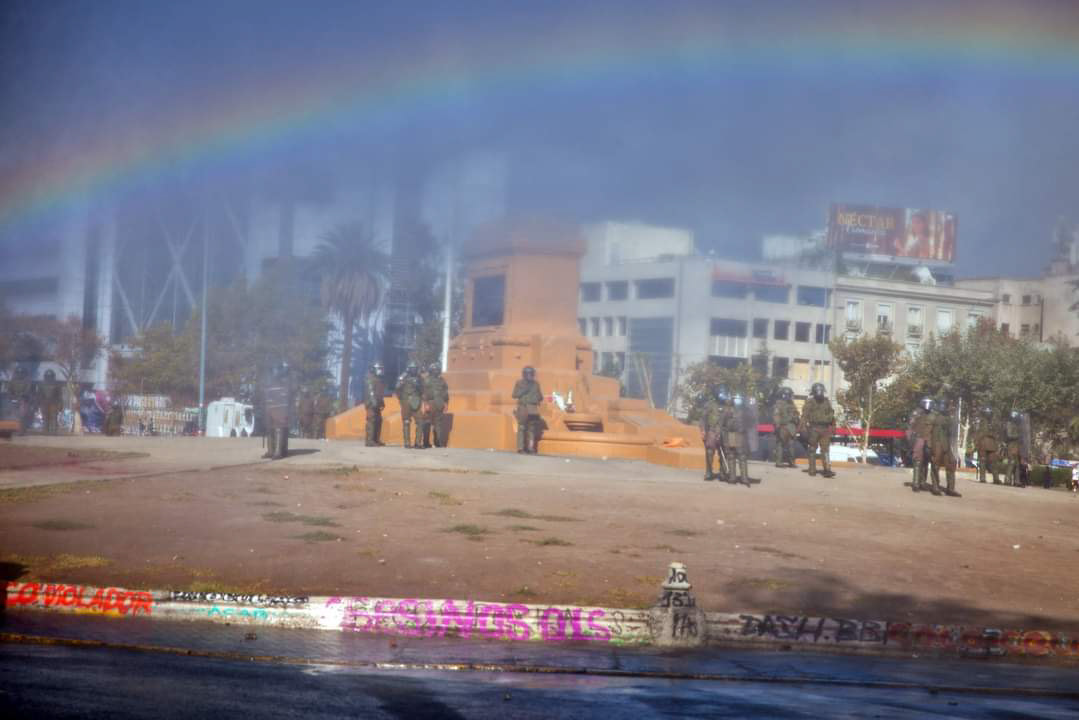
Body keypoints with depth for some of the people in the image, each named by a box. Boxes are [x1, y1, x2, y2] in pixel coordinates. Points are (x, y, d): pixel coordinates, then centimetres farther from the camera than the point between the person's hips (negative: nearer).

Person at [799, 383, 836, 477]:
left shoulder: (826, 401, 14)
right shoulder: (810, 402, 1)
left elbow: (831, 415, 20)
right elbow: (804, 415, -6)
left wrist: (833, 426, 17)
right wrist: (803, 427, -15)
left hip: (825, 429, 3)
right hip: (813, 428, -3)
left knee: (825, 450, -5)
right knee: (812, 449, 5)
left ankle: (827, 470, -11)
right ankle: (812, 470, 12)